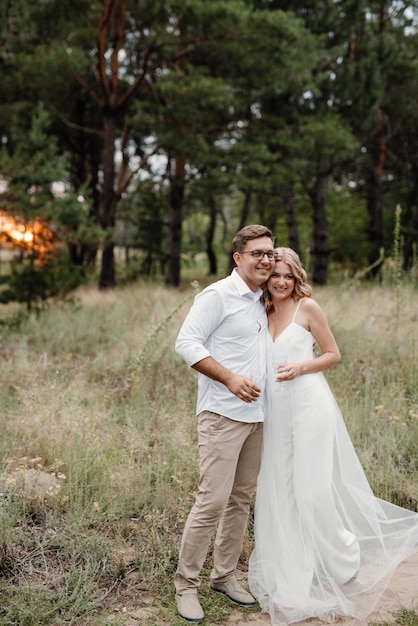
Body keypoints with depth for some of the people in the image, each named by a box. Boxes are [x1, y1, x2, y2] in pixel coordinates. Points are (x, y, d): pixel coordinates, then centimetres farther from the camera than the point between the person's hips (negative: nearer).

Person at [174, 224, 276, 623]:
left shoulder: (261, 302, 16)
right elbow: (186, 343, -15)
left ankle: (224, 575, 27)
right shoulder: (218, 295, -8)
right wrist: (230, 378, -23)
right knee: (212, 500, -9)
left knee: (242, 498, 13)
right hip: (222, 415, -8)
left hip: (255, 415, 8)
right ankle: (186, 584, 6)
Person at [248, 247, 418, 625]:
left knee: (314, 488, -3)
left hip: (309, 403, -6)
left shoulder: (307, 306, -4)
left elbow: (333, 355, -1)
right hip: (275, 408, 6)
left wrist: (300, 368, -15)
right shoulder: (264, 312, 11)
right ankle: (290, 576, 24)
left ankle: (344, 569, 18)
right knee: (280, 490, 9)